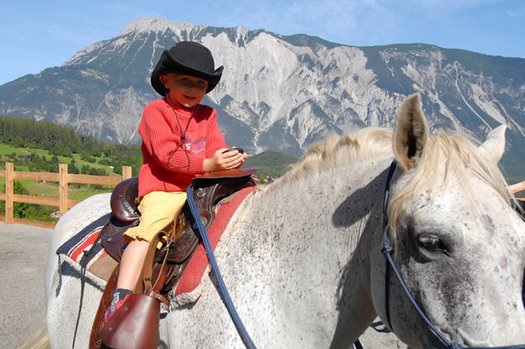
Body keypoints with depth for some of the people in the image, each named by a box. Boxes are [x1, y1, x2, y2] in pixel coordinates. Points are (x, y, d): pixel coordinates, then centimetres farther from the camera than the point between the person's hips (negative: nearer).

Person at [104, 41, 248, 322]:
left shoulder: (207, 115, 17)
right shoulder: (156, 110, -1)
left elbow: (216, 148, 7)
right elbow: (167, 155, -14)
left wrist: (232, 160, -19)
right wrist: (209, 164, -26)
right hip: (163, 189, -6)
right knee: (149, 228, -29)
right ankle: (120, 299, -31)